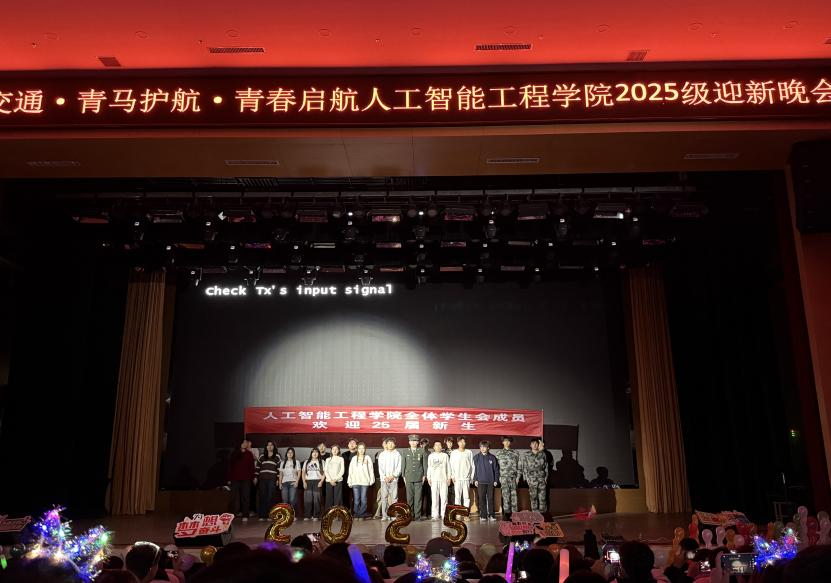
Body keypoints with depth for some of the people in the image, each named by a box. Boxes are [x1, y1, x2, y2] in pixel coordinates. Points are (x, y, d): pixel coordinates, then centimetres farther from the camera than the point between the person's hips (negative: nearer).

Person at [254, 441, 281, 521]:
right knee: (262, 497, 0)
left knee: (270, 497, -5)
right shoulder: (262, 456, 14)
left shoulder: (277, 456, 7)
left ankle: (270, 515, 0)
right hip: (262, 479, 2)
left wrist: (278, 479, -1)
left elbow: (279, 468, 4)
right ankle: (262, 515, 4)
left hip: (272, 479, -2)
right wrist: (255, 477, 6)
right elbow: (257, 467, 14)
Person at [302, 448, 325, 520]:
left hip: (317, 482, -2)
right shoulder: (306, 462, 17)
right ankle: (307, 516, 0)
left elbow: (324, 473, 4)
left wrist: (321, 481, -8)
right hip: (308, 481, 2)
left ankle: (316, 516, -3)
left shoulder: (321, 462, 11)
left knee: (316, 499, -7)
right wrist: (304, 482, 1)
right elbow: (303, 472, 14)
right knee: (307, 499, -5)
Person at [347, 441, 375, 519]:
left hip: (364, 481, -1)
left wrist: (371, 480, 1)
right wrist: (349, 481, 7)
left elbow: (371, 469, 5)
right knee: (356, 500, 0)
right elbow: (351, 470, 10)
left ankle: (362, 515, 2)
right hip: (355, 482, 1)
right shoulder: (354, 458, 10)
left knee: (363, 499, -3)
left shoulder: (367, 458, 6)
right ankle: (356, 515, 6)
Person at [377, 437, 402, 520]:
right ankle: (384, 515, 0)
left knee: (394, 497, -4)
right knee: (384, 497, -2)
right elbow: (380, 468, 6)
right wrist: (385, 477, -6)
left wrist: (392, 476, -9)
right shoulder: (382, 454, 10)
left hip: (394, 479, -1)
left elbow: (399, 468, 1)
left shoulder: (397, 455, 5)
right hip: (383, 479, 1)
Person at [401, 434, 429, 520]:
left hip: (419, 478, -1)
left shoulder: (422, 452, 5)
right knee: (409, 498, 1)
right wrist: (404, 476, 6)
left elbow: (425, 464, 7)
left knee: (418, 497, -2)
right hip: (409, 478, 1)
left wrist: (424, 475, 2)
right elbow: (403, 465, 11)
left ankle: (417, 515, 3)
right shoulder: (405, 452, 9)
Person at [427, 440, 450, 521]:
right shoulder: (431, 456, 11)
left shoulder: (445, 455, 10)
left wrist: (449, 477, 4)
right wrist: (428, 478, 4)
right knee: (435, 497, -3)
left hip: (443, 479, 0)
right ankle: (435, 515, 0)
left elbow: (448, 467, 9)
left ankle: (443, 515, 1)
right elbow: (429, 467, 11)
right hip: (434, 479, 0)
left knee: (444, 497, -5)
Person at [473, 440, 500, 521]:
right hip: (481, 481, 0)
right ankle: (483, 515, 10)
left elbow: (496, 469, 5)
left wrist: (496, 480, 0)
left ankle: (491, 515, 11)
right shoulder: (476, 457, 2)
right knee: (482, 499, 3)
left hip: (491, 481, 0)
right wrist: (475, 479, -1)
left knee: (490, 498, 3)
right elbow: (474, 469, 4)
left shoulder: (492, 457, 2)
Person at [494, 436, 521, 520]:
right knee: (506, 494, -7)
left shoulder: (515, 453, 12)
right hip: (503, 477, -2)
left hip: (513, 477, 2)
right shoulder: (498, 453, 7)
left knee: (514, 495, 1)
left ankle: (514, 513, 7)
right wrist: (497, 476, -1)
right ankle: (506, 512, -3)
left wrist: (518, 476, 3)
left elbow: (518, 465, 10)